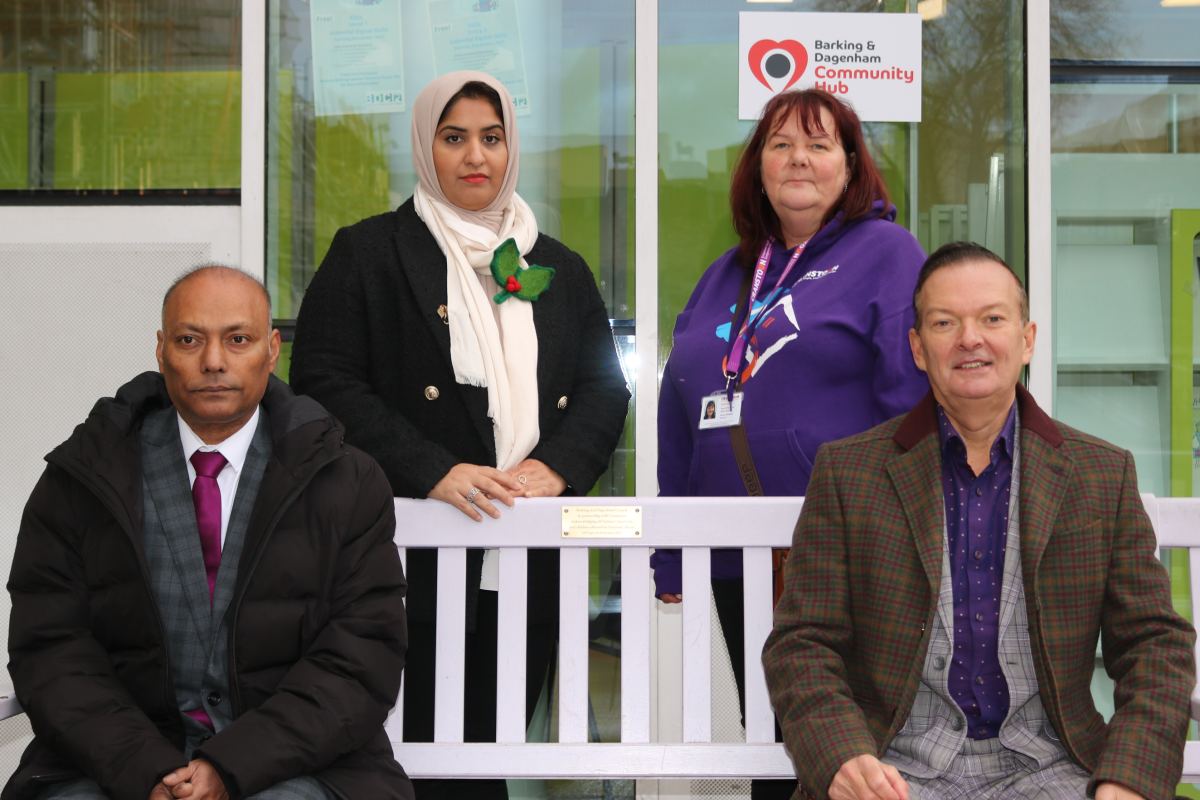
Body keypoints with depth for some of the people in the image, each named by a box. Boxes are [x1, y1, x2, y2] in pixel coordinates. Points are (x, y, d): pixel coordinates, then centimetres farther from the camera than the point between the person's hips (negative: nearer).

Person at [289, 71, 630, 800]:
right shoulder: (368, 253, 5)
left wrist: (555, 466, -8)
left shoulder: (560, 269, 17)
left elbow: (607, 387, 13)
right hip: (418, 566, -3)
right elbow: (325, 382, -5)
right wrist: (433, 471, -16)